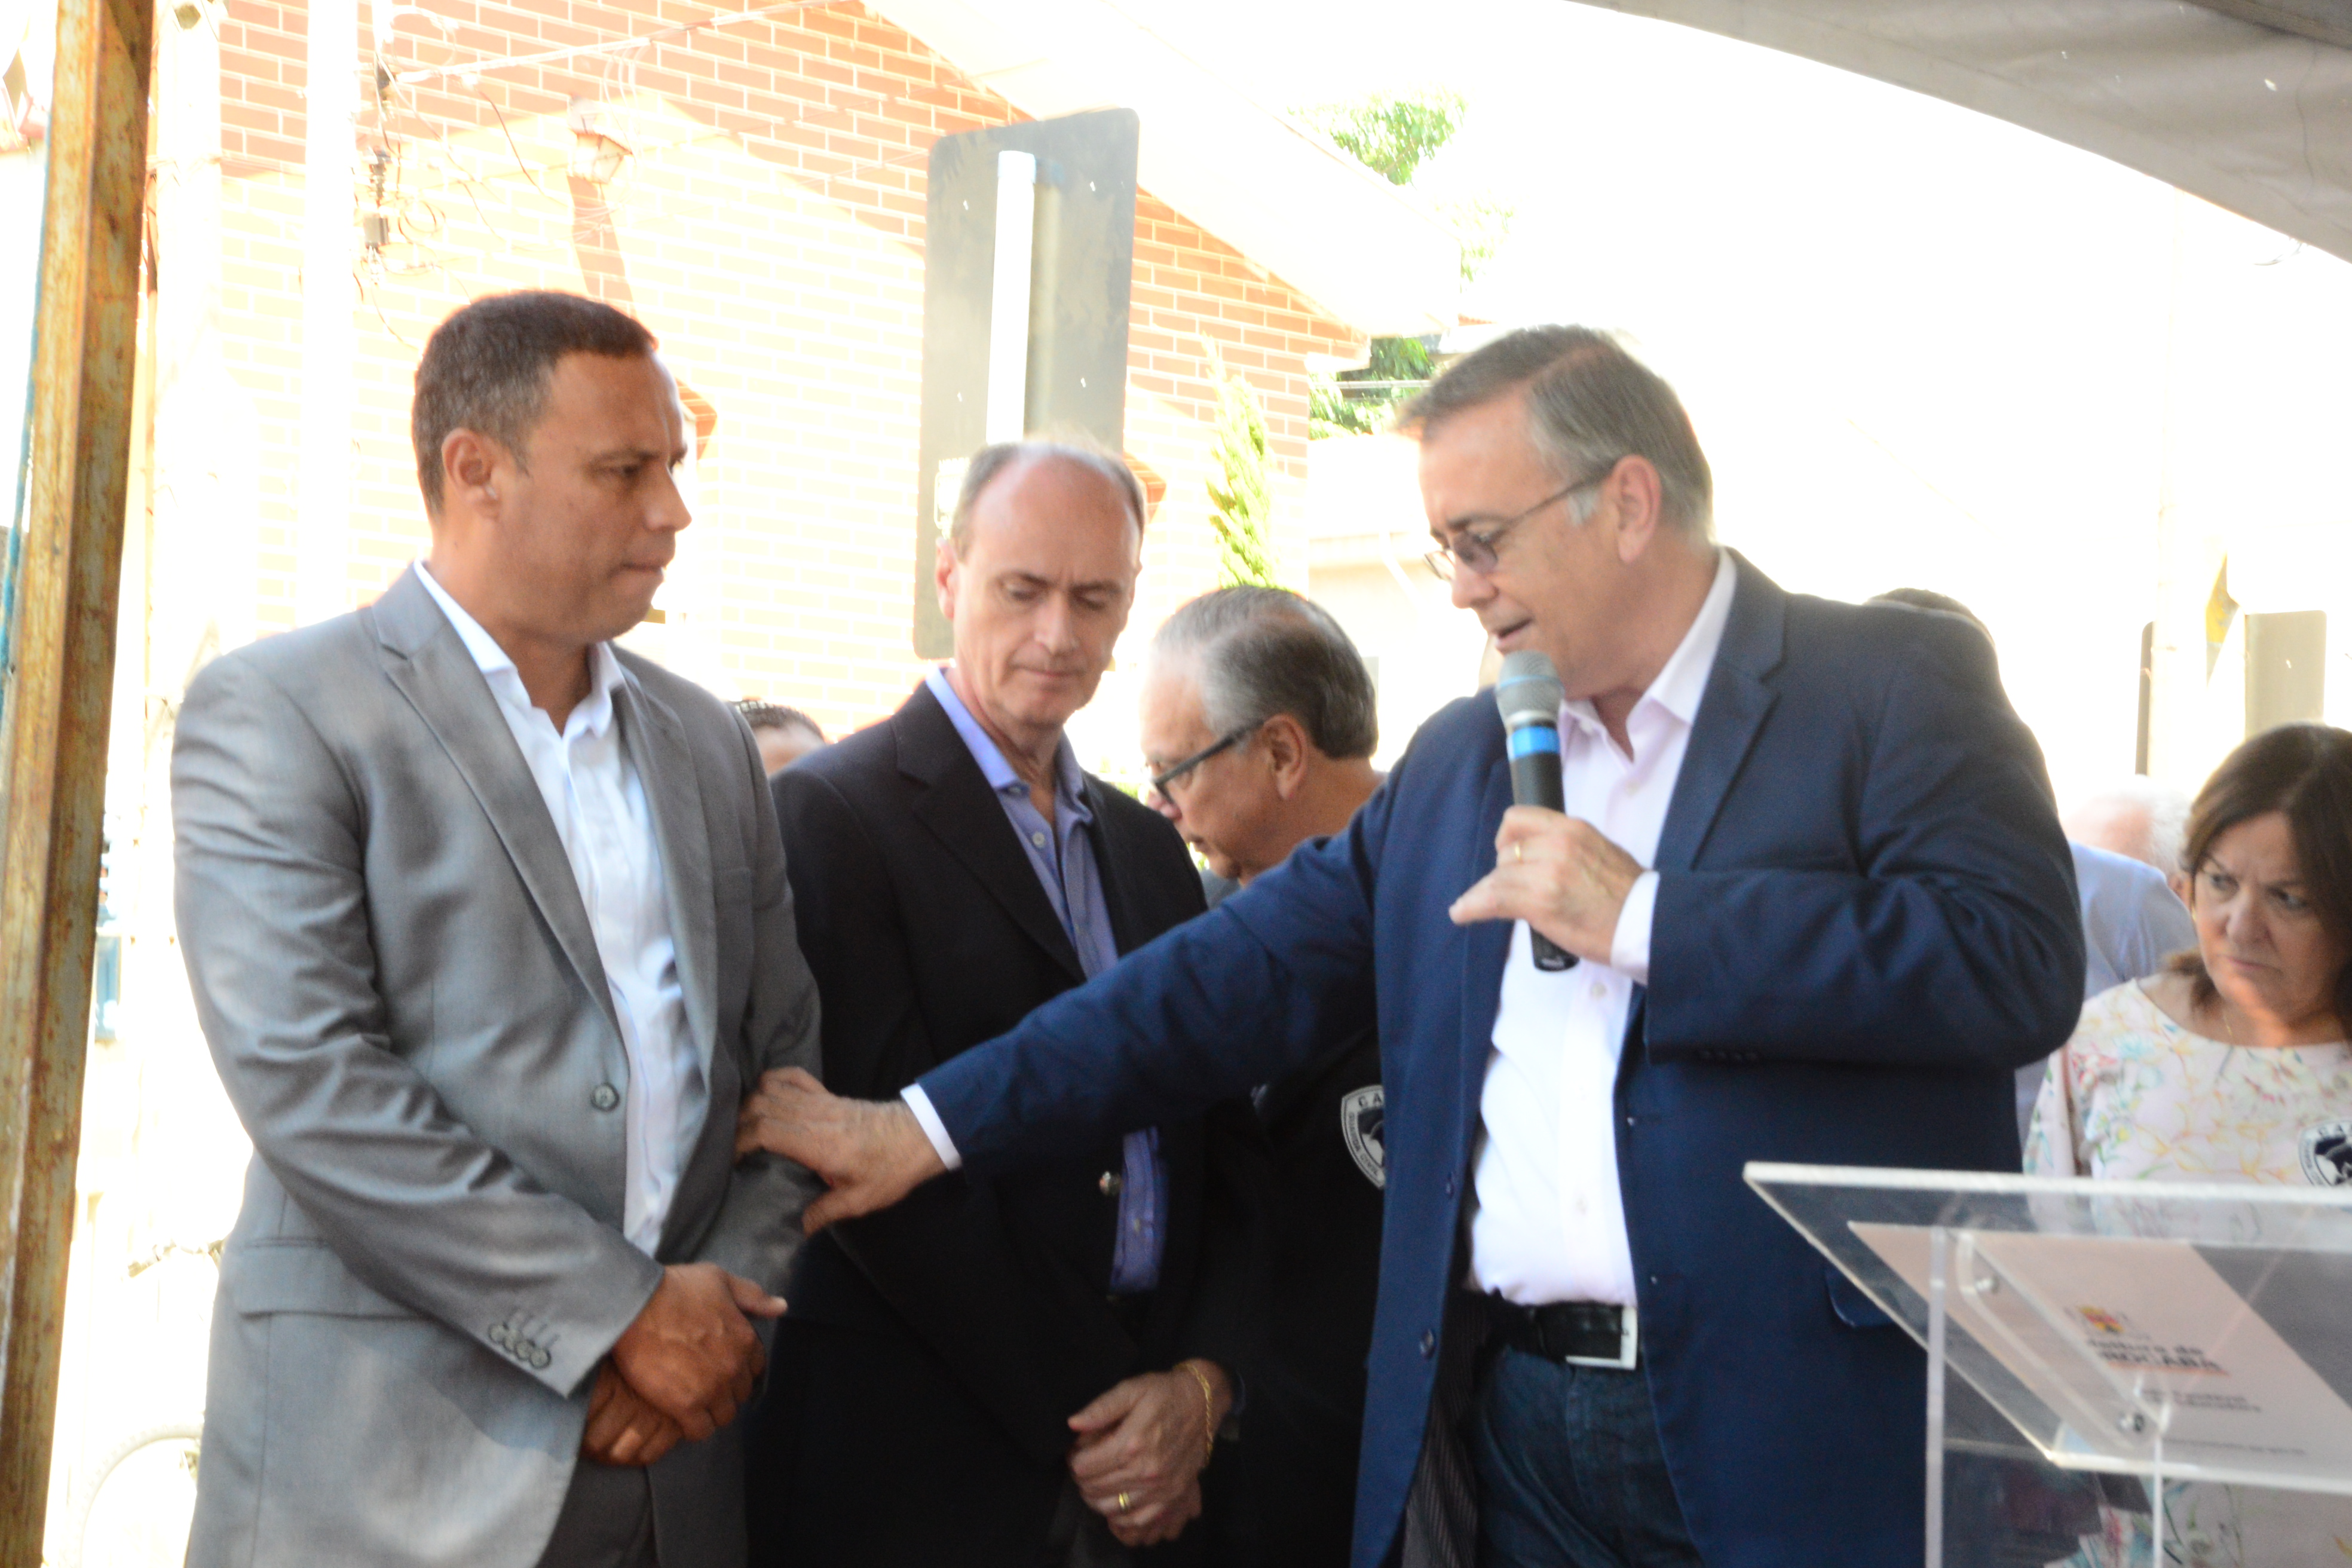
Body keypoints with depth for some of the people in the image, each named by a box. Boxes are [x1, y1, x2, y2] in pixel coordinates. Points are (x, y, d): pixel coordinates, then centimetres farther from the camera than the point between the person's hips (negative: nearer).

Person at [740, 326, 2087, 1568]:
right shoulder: (1457, 764, 15)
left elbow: (2018, 963, -16)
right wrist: (933, 1127, 9)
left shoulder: (1898, 687, -2)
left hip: (1811, 1436, -5)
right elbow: (1243, 976, 14)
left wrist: (1645, 918, -15)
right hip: (1512, 1429, 5)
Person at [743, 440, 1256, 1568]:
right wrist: (1085, 1422, -13)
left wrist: (1201, 1382, -5)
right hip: (923, 1471, -5)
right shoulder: (833, 813, -7)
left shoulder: (1150, 850, 14)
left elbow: (1224, 1146, 11)